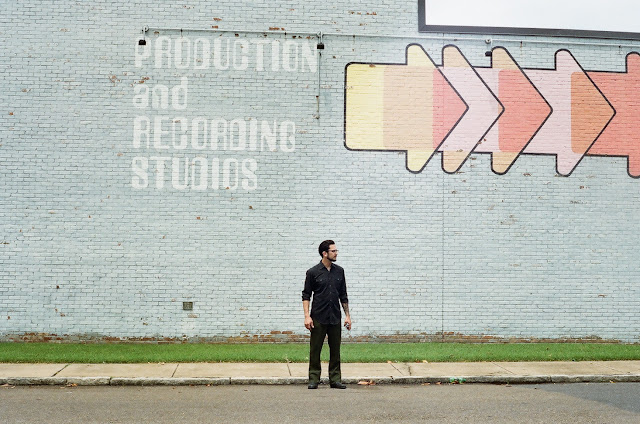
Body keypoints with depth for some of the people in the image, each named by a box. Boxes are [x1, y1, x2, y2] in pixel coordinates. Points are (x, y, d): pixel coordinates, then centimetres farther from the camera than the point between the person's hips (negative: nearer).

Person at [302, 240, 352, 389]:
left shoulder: (339, 271, 8)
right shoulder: (313, 272, -3)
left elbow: (343, 295, 13)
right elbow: (306, 295, -2)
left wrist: (347, 315, 9)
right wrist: (307, 316, -11)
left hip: (335, 318, 4)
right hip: (318, 318, -3)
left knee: (335, 350, 6)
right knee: (315, 350, 2)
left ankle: (335, 379, 15)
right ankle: (314, 379, 11)